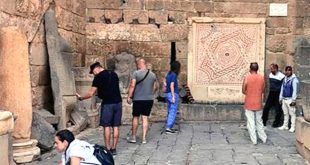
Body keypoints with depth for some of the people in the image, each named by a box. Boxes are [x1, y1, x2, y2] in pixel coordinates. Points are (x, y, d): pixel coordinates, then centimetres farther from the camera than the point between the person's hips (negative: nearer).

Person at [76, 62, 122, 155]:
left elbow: (91, 93, -5)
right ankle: (114, 149, 10)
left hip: (107, 103, -6)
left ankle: (107, 149, 1)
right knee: (116, 126, 7)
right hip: (118, 102, 6)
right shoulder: (113, 74, 14)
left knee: (106, 126, 1)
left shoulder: (99, 77, -5)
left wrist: (81, 97, 10)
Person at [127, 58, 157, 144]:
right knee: (145, 118, 7)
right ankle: (144, 138, 7)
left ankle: (133, 137, 16)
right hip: (149, 99, 4)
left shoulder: (136, 73, -10)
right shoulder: (153, 74, 6)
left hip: (138, 99, -4)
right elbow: (154, 87, 13)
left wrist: (129, 97, -6)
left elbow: (132, 86, -13)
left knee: (135, 117, 9)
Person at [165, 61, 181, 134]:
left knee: (169, 112, 14)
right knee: (173, 112, -6)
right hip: (173, 94, -9)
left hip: (168, 94, 9)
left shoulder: (169, 74, 12)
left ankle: (169, 127, 18)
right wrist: (173, 96, -20)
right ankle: (168, 128, -9)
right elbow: (171, 86, -20)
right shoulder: (174, 75, -13)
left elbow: (166, 85, 16)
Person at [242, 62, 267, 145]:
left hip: (249, 103, -3)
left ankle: (254, 140, 4)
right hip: (258, 103, 3)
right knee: (259, 121, 17)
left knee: (251, 122, 3)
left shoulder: (247, 77, -11)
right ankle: (263, 138, 20)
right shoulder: (261, 78, -1)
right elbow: (262, 90, 7)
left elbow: (243, 91, -7)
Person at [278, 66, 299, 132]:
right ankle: (285, 125, 22)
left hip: (290, 99, -7)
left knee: (292, 113, -3)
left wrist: (293, 100, -16)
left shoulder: (294, 79, -10)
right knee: (285, 113, 14)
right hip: (284, 99, 7)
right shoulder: (285, 79, 13)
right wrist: (280, 98, 14)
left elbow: (295, 90, -13)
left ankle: (293, 127, 1)